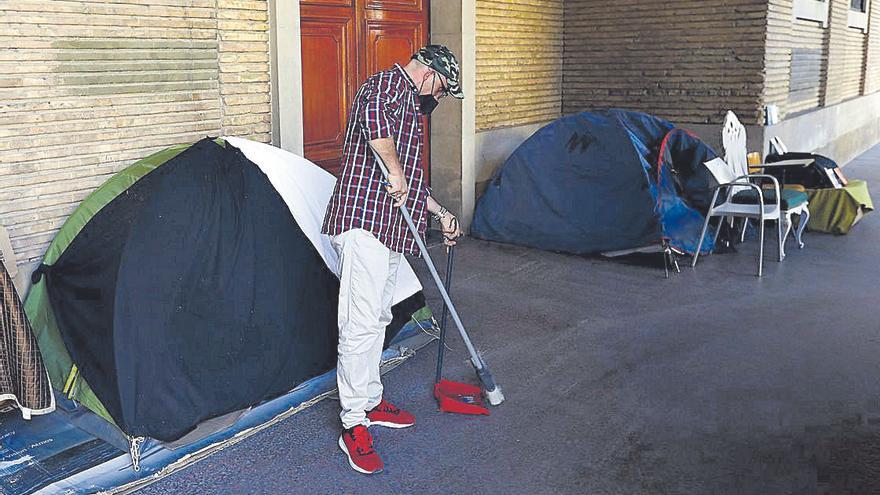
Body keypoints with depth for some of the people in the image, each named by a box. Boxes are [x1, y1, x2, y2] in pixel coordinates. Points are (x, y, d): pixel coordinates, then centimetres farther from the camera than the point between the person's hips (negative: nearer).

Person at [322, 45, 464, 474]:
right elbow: (371, 113, -32)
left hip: (390, 227, 11)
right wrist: (394, 169, -27)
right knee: (361, 322, -11)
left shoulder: (409, 107, 27)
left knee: (376, 318, 17)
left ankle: (371, 402, 29)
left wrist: (440, 213, 32)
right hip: (363, 221, -11)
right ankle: (353, 426, -7)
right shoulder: (388, 84, -5)